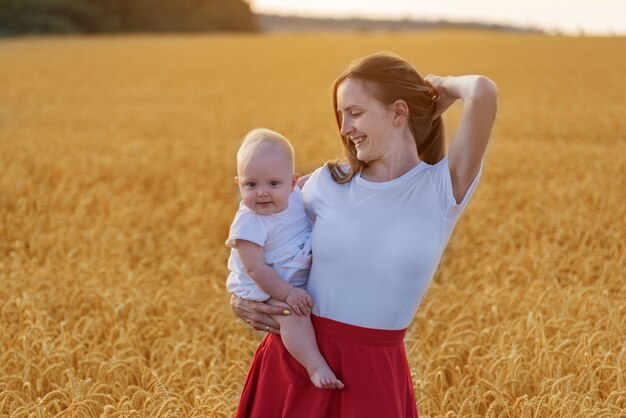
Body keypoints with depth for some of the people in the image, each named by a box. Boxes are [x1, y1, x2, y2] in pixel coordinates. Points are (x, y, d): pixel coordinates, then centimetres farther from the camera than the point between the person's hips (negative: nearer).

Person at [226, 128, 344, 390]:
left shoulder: (296, 197, -3)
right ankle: (317, 368, -35)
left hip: (302, 282, 8)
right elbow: (256, 268, -25)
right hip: (266, 290, -8)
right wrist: (287, 293, -29)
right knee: (294, 314, -30)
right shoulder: (249, 223, -23)